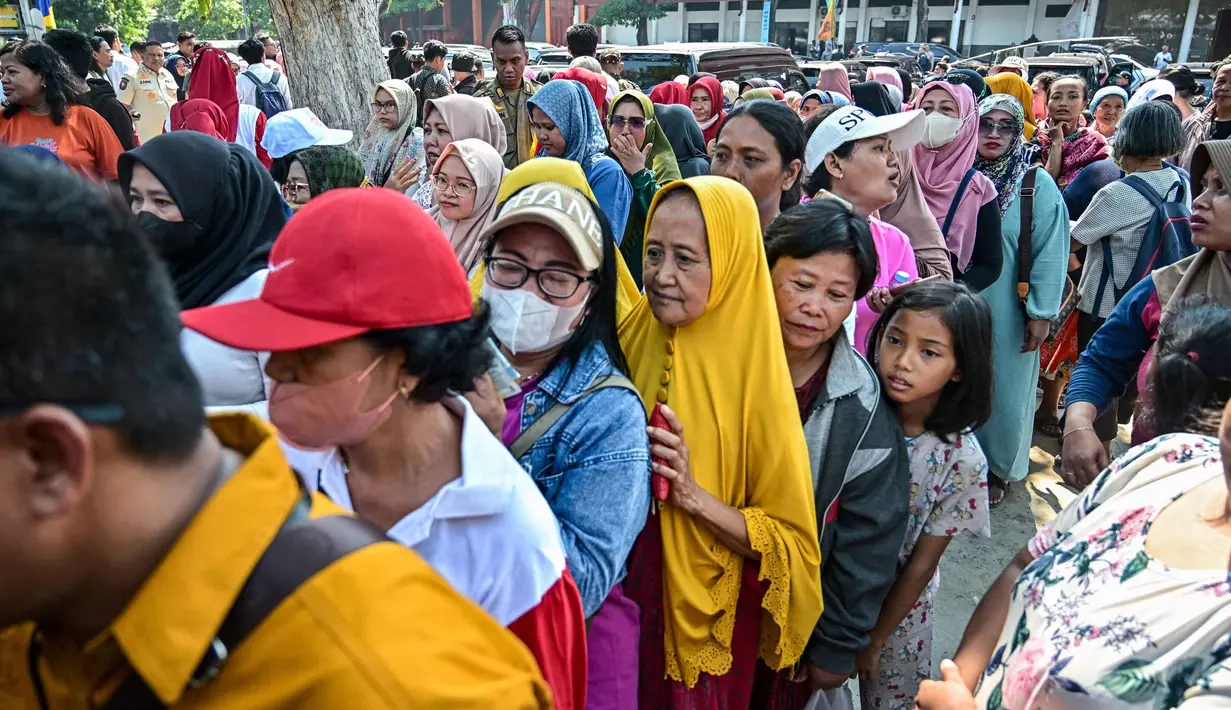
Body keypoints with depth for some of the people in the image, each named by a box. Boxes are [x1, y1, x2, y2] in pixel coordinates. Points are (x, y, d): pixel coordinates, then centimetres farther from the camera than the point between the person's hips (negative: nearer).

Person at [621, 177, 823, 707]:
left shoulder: (755, 378, -19)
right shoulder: (634, 335, -8)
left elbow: (793, 543, -14)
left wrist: (693, 495, -25)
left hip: (704, 619, -4)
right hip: (620, 595, 4)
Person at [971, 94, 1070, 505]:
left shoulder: (1037, 185, -9)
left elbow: (1050, 251, -11)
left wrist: (1041, 313, -13)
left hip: (1007, 310, -2)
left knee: (1004, 389, 10)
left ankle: (999, 468, 28)